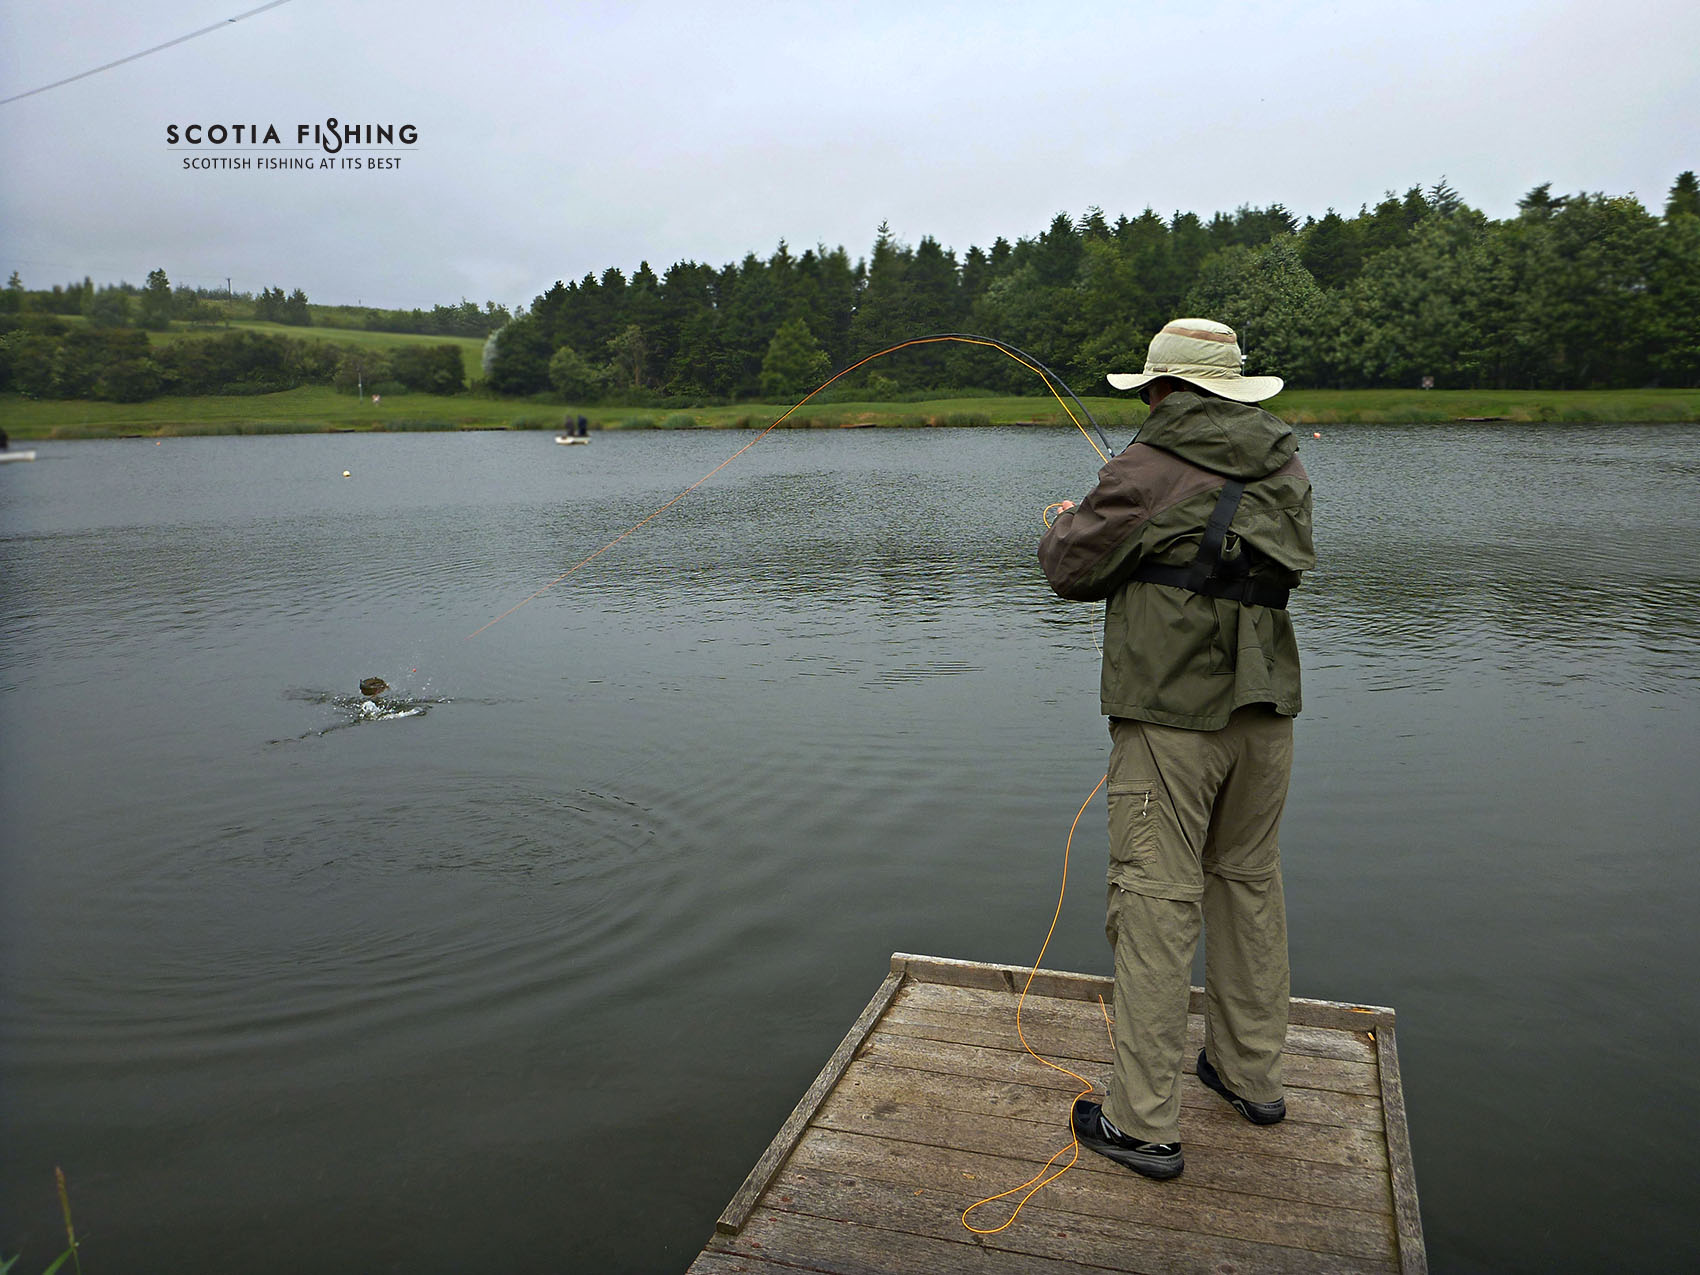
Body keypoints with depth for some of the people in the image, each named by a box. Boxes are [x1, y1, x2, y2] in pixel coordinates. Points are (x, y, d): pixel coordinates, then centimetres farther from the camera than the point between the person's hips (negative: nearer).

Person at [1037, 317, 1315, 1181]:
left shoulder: (1149, 472, -12)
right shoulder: (1286, 471, 8)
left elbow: (1073, 572, -5)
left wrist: (1066, 525, 19)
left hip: (1171, 717, -7)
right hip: (1264, 712, 7)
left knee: (1157, 902, -2)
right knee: (1250, 883, 18)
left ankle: (1145, 1124, 5)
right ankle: (1252, 1075, 33)